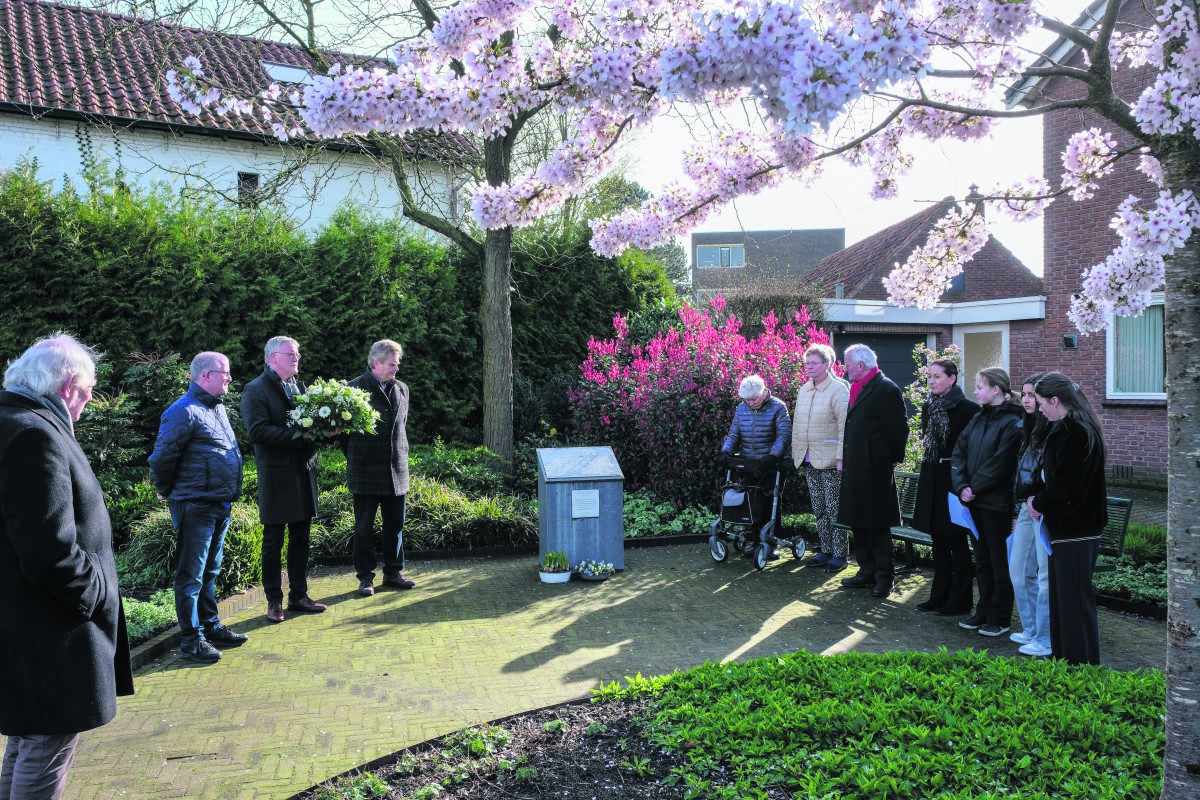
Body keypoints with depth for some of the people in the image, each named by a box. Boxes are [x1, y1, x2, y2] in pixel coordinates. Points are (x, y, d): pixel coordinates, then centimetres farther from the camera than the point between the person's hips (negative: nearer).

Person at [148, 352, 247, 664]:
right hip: (195, 507, -9)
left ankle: (211, 627, 29)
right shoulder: (184, 412, -16)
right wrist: (167, 492, -1)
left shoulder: (217, 409, 14)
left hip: (220, 506, 9)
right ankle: (191, 640, 8)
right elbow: (162, 458, -15)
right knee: (191, 576, 0)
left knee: (210, 572, 18)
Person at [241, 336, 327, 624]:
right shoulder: (256, 390, -7)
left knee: (300, 538, 13)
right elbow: (258, 430, -18)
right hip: (276, 474, -7)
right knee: (273, 541, 3)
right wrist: (298, 435, -22)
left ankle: (299, 595, 23)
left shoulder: (299, 386, 15)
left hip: (303, 471, 7)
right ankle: (274, 601, 14)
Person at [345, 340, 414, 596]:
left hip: (397, 470, 5)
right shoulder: (354, 389, -8)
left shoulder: (401, 389, 10)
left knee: (395, 526, 10)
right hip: (366, 473, -5)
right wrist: (354, 459, 5)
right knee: (364, 528, 4)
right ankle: (365, 577, 14)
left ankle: (394, 573, 22)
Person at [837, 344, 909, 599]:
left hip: (874, 471, -9)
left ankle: (884, 578, 10)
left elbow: (898, 429, -14)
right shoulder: (858, 389, 14)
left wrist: (892, 460, -6)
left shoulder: (886, 389, -14)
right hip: (855, 470, 9)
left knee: (877, 527, 0)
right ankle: (867, 572, 24)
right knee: (858, 524, 14)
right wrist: (845, 458, 14)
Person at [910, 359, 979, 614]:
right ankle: (940, 596, 22)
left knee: (956, 541, 2)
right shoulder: (928, 407, 10)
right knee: (938, 541, 13)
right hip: (932, 478, 7)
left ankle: (959, 600, 11)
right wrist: (926, 471, 13)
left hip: (954, 478, -7)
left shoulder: (967, 409, -11)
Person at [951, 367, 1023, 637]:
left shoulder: (1011, 423, -13)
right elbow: (959, 453, 7)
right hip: (976, 502, 8)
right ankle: (984, 612, 27)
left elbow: (999, 465, -18)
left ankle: (1000, 619, 13)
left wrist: (974, 488, -14)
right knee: (982, 559, 16)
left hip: (997, 503, -8)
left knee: (999, 561, 3)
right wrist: (962, 486, -5)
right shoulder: (978, 419, 11)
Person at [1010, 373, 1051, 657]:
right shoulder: (1027, 430, 15)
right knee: (1018, 569, 14)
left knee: (1046, 575, -2)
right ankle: (1031, 630, 27)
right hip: (1026, 508, 9)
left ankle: (1046, 639, 8)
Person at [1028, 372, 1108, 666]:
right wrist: (1039, 500, 6)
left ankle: (1080, 661, 10)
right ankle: (1063, 655, 28)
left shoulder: (1076, 432, -20)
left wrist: (1039, 503, -7)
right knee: (1061, 594, 17)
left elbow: (1064, 484, -22)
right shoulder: (1066, 428, 11)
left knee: (1074, 597, -1)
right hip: (1065, 526, 10)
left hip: (1075, 531, -10)